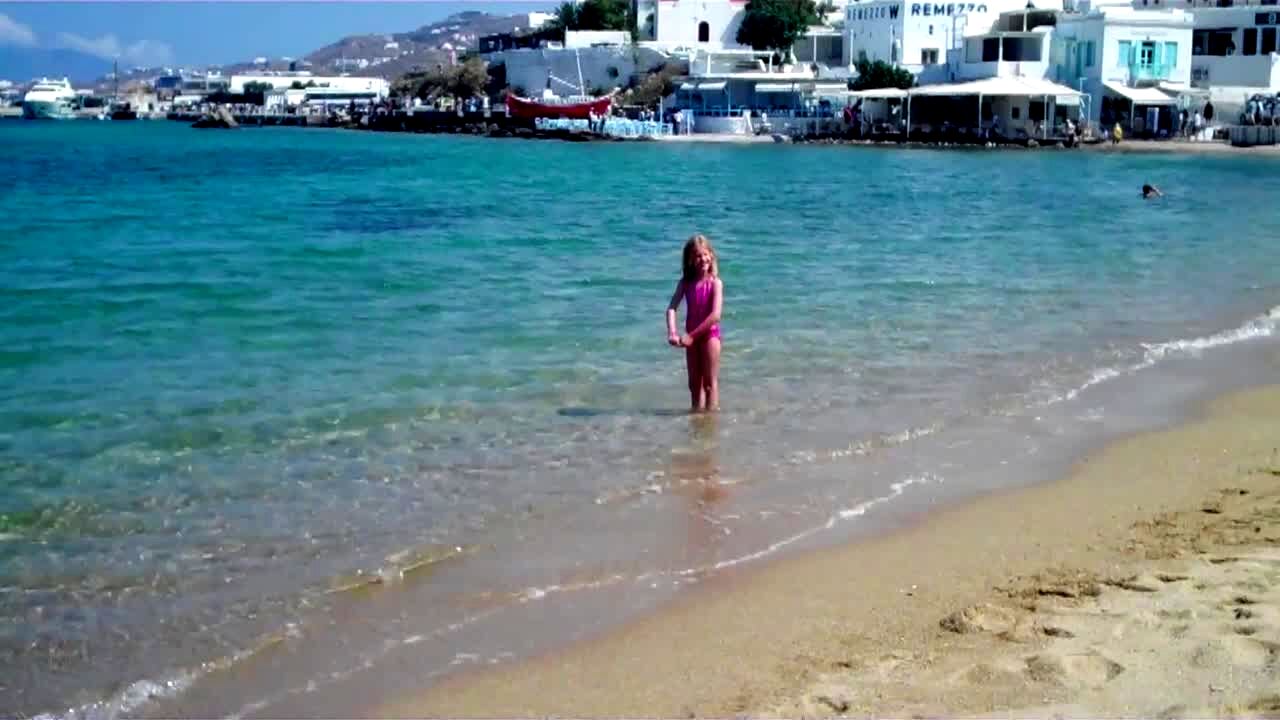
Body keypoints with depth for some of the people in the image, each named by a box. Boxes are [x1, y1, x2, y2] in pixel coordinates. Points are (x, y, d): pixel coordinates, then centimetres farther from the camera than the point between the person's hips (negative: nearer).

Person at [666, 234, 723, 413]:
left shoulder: (715, 283, -12)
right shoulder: (685, 283, 1)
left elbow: (715, 315, -20)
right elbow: (672, 308, -7)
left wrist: (692, 335, -18)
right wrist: (672, 333, -24)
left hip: (709, 334, -5)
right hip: (691, 336, 5)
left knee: (710, 382, 1)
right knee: (694, 382, 11)